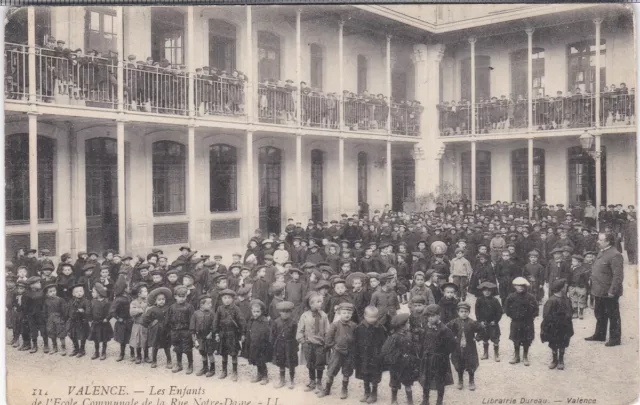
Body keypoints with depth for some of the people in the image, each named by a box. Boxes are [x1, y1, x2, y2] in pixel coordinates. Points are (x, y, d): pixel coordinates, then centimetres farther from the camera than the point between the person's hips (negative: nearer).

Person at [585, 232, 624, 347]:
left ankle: (615, 338, 17)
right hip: (599, 291, 9)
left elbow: (618, 275, -23)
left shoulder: (615, 255, -20)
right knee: (600, 314, 20)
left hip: (609, 293, -9)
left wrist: (612, 291, -23)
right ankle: (599, 335, 34)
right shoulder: (602, 252, 10)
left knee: (613, 315, 5)